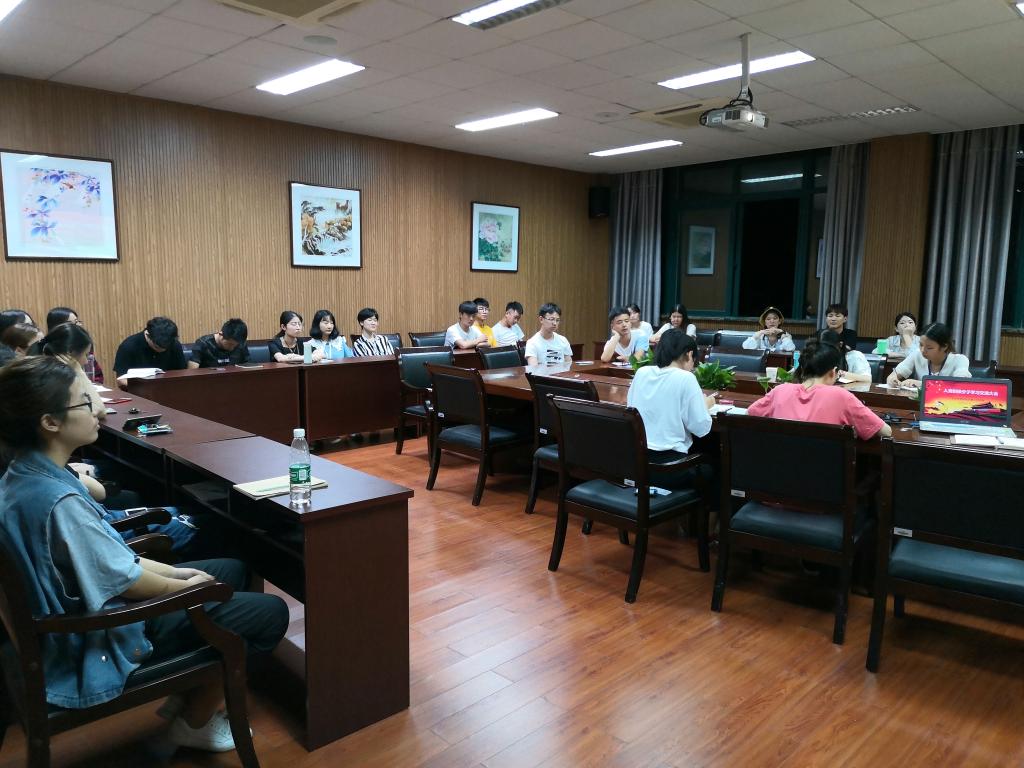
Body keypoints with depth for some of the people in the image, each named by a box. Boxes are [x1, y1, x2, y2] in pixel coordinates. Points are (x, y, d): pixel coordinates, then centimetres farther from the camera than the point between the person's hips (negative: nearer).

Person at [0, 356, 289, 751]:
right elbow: (126, 581, -23)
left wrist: (173, 571, 5)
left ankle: (187, 694, 28)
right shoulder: (59, 500, -32)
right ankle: (194, 723, 14)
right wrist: (185, 586, -5)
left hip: (85, 612, 10)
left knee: (232, 570, 20)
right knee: (270, 612, -6)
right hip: (107, 637, -10)